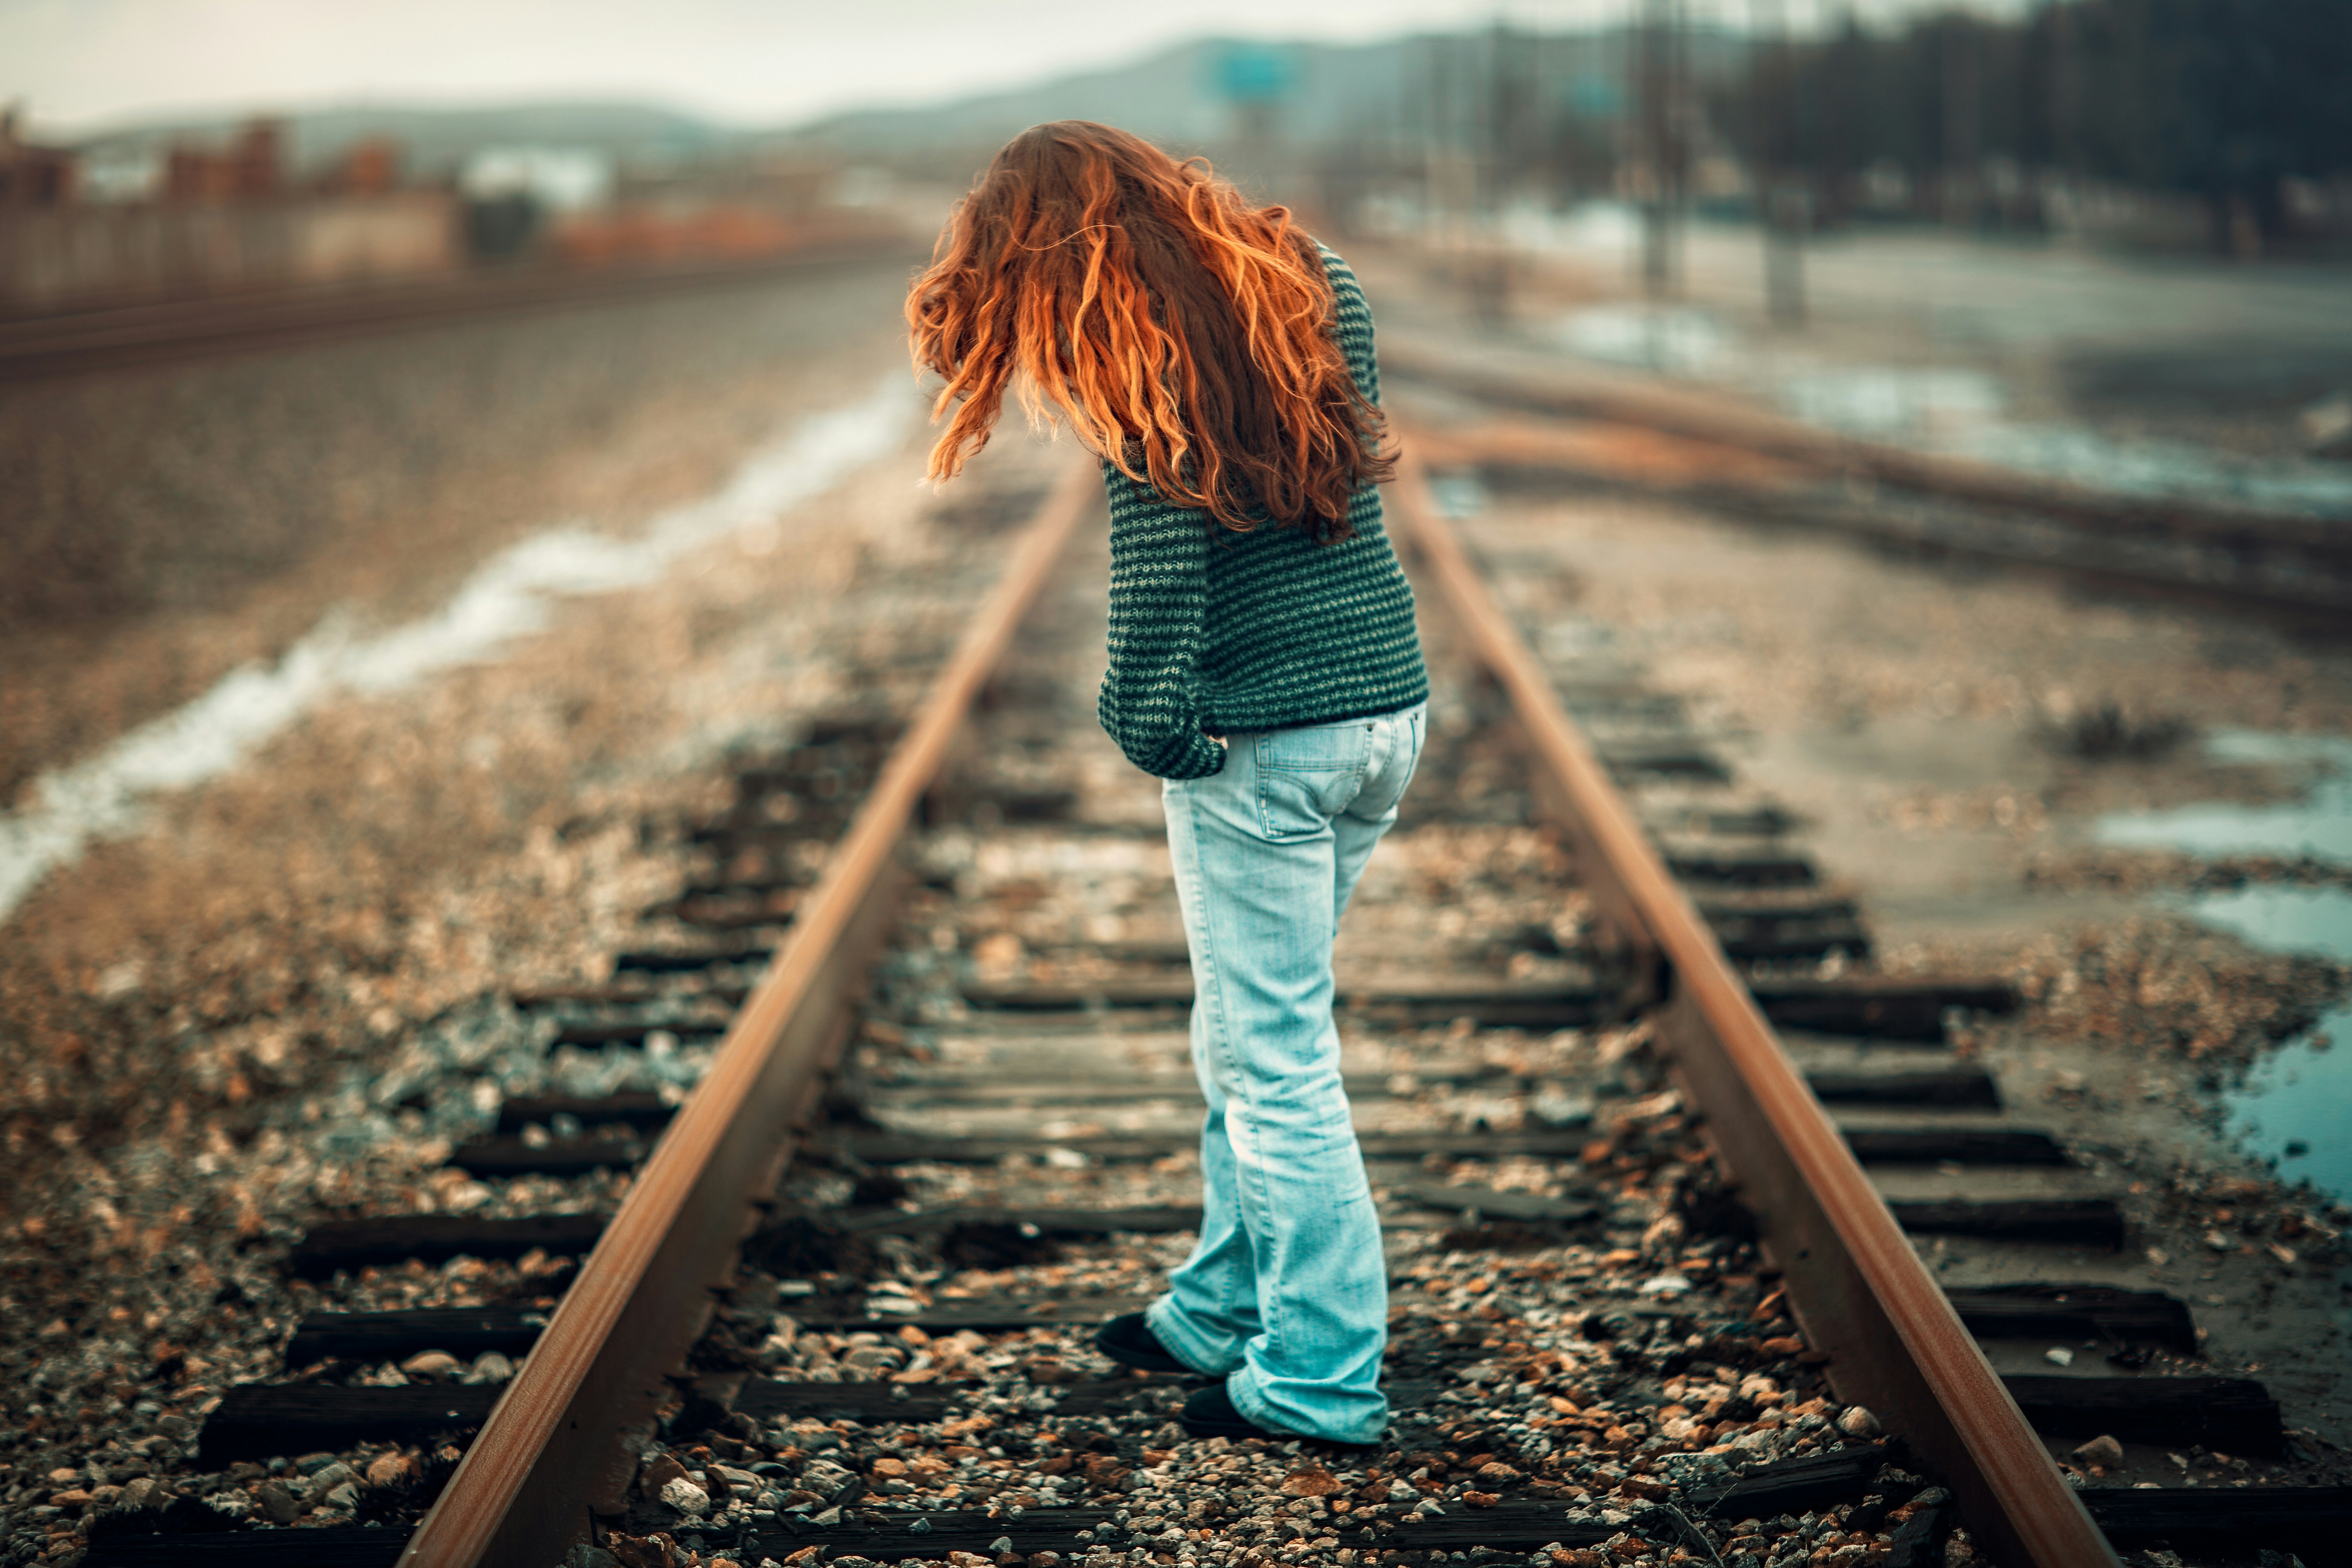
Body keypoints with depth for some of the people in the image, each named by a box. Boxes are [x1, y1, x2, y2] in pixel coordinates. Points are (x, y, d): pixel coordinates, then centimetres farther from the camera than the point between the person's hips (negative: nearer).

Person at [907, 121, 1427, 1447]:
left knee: (1274, 1059, 2)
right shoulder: (1319, 291, 6)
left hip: (1265, 746, -8)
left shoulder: (1153, 397, -17)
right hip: (1390, 707, 8)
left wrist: (1155, 735, -5)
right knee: (1252, 1035, 20)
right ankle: (1225, 1310, 31)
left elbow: (1158, 605, -18)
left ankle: (1321, 1379, 9)